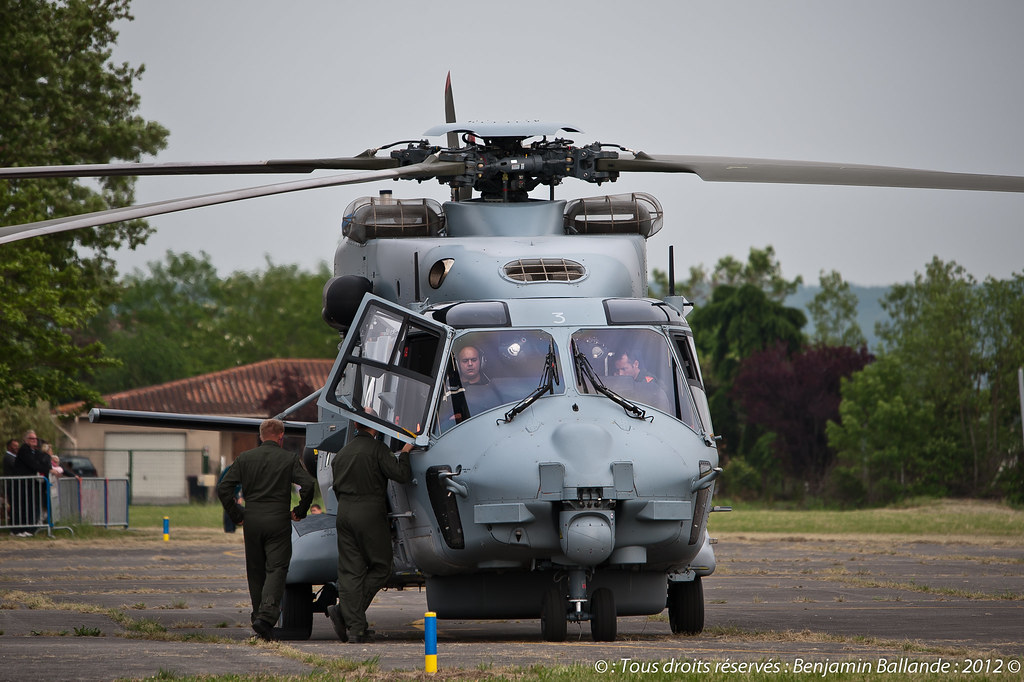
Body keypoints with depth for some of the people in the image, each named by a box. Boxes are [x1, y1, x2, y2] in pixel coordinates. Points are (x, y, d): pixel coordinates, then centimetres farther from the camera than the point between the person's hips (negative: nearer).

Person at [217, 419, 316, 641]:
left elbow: (223, 488, 2)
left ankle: (259, 618, 14)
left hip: (252, 520, 3)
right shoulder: (289, 459, 0)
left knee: (256, 571, 12)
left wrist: (236, 515, 9)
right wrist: (300, 512, 2)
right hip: (278, 520, -3)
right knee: (276, 568, -5)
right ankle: (267, 615, -22)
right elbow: (308, 485, -12)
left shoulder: (245, 458, 7)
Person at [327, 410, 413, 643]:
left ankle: (355, 627, -3)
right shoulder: (377, 449, -6)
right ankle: (343, 612, -9)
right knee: (380, 567, 5)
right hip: (370, 512, -6)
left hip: (344, 512, 6)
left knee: (350, 571, 4)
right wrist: (404, 453, 4)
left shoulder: (342, 454, 15)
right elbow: (401, 475, -13)